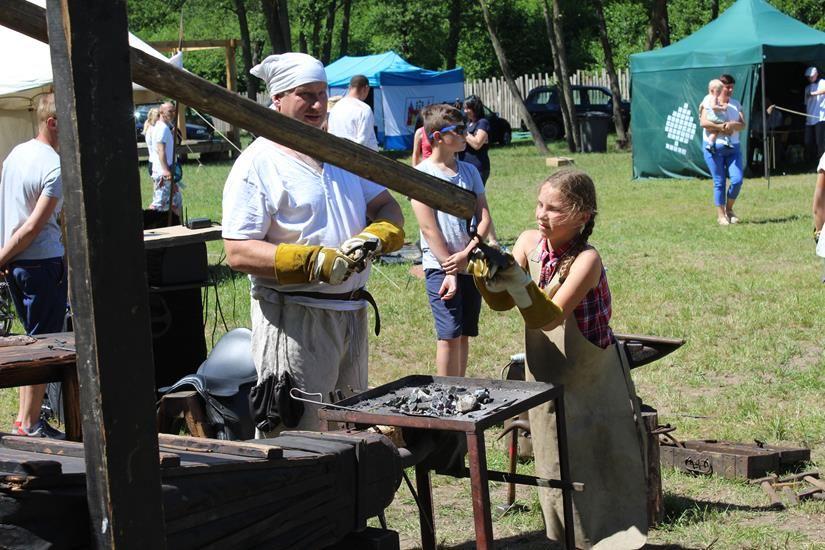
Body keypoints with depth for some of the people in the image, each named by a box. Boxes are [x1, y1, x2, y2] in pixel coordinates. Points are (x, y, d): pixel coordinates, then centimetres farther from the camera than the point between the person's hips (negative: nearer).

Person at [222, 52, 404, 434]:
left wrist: (374, 238, -10)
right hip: (293, 318, -7)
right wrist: (315, 263, -24)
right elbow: (238, 253, -15)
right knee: (295, 434, -7)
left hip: (351, 312, 7)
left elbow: (387, 207, 15)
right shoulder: (257, 164, -8)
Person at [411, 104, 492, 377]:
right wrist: (450, 271, -14)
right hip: (440, 265, -6)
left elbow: (484, 219, 6)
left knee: (464, 334, 9)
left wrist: (466, 255, -10)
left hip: (470, 265, 6)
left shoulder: (469, 171, 11)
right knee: (450, 334, -10)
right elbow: (429, 228, -11)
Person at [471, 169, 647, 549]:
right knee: (557, 467, 14)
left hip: (592, 379, -5)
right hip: (546, 375, 6)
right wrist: (486, 274, -22)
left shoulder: (586, 259, -22)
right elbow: (502, 303, -4)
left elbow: (550, 317, -30)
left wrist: (518, 281, -43)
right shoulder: (530, 242, -5)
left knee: (600, 466, -1)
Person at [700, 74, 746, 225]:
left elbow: (742, 124, 0)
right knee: (719, 182, -1)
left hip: (733, 147, 4)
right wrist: (721, 127, -21)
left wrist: (732, 125, -20)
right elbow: (703, 122, -18)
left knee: (737, 179, -7)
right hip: (714, 147, -4)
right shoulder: (709, 103, -4)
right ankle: (720, 215, 9)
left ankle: (729, 209, 15)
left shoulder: (736, 104, 11)